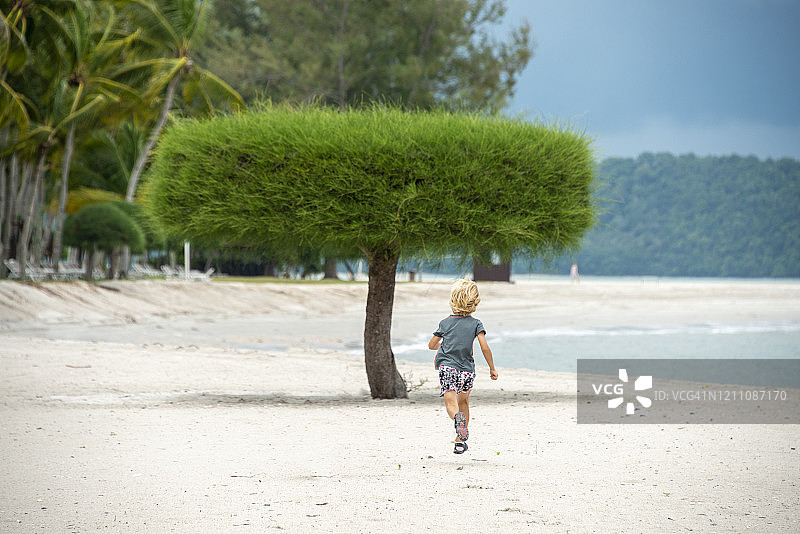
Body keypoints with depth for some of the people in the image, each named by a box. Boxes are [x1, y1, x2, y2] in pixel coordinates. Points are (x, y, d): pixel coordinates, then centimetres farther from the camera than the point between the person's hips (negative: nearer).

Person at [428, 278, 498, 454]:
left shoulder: (445, 323, 6)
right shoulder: (475, 324, 2)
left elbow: (431, 345, 13)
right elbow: (485, 348, -7)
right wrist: (492, 368, 4)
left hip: (447, 367, -1)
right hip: (467, 369, 1)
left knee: (451, 403, -9)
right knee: (464, 402, 21)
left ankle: (458, 419, -45)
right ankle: (461, 440, 20)